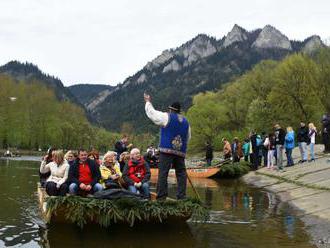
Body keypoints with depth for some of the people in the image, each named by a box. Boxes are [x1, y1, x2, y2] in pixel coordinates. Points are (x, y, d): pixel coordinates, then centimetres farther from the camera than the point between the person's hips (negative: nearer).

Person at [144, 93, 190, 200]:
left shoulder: (167, 117, 1)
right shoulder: (186, 122, 18)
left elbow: (151, 113, 7)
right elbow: (188, 138, 22)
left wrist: (148, 102, 22)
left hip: (167, 150, -5)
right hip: (181, 152, 5)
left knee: (163, 173, -6)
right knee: (181, 173, 8)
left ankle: (161, 197, -11)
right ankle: (181, 196, 4)